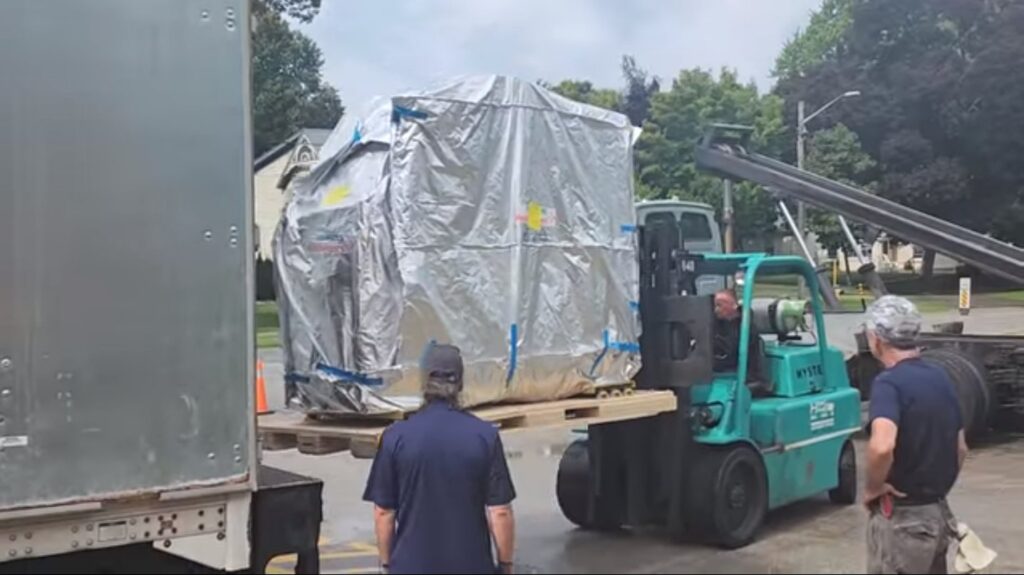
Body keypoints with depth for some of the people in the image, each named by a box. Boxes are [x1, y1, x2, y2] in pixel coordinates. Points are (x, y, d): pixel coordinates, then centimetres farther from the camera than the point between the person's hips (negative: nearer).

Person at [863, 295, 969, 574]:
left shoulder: (889, 383, -20)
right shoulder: (940, 378, 6)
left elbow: (882, 446, -37)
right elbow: (961, 448, 14)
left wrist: (873, 488, -20)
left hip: (902, 518, -8)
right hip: (938, 512, 8)